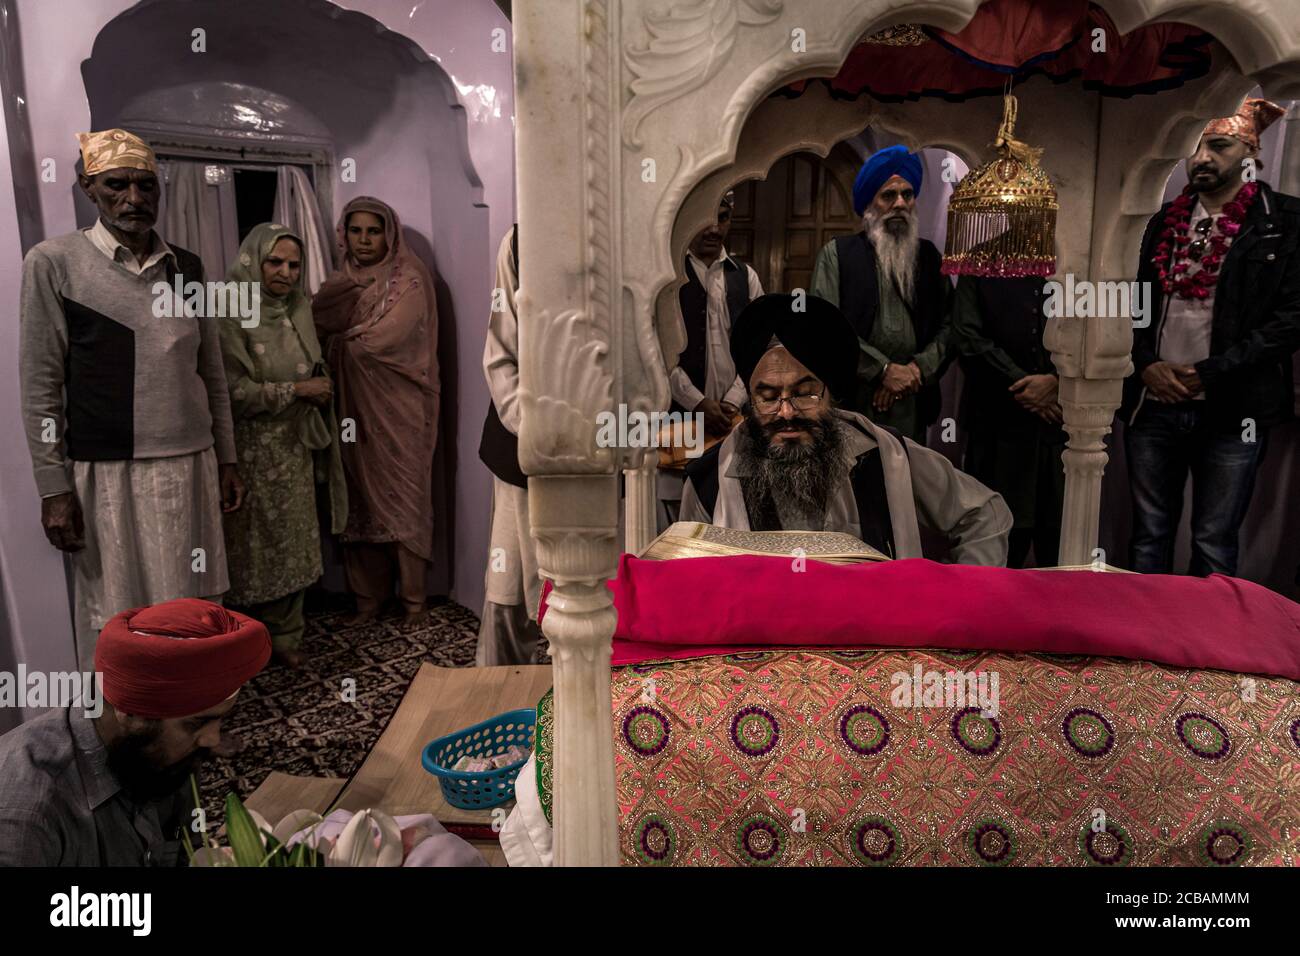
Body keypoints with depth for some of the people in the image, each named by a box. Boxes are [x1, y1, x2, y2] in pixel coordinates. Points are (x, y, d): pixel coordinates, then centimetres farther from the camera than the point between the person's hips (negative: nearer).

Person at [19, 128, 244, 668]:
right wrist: (53, 487, -6)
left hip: (190, 467, 4)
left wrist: (226, 459, 12)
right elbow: (40, 386, -3)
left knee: (196, 612, 7)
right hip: (108, 474, -3)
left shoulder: (186, 267, 11)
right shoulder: (54, 263, -1)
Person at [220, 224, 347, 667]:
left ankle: (285, 634, 25)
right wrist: (296, 390, -17)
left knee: (292, 543, 11)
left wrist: (318, 386, 4)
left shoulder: (298, 309, 6)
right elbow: (233, 391, -21)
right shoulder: (233, 316, -15)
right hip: (252, 452, -6)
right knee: (254, 547, 4)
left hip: (294, 448, 6)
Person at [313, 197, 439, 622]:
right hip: (356, 407, 5)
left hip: (400, 408, -5)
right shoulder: (342, 283, 14)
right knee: (362, 496, 7)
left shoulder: (410, 280, -4)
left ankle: (413, 598, 7)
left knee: (403, 494, -2)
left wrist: (342, 342, -1)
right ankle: (369, 595, 16)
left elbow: (384, 338, -15)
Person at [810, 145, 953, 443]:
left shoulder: (929, 256, 13)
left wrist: (918, 369, -10)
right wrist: (884, 370, -13)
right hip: (851, 408, -3)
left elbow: (948, 325, 7)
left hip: (913, 410, 3)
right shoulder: (836, 254, 1)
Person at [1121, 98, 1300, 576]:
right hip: (1153, 405, 4)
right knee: (1149, 536, 10)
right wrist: (1146, 365, -3)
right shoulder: (1164, 221, 13)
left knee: (1214, 545, 3)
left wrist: (1209, 373, -13)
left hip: (1231, 410, -3)